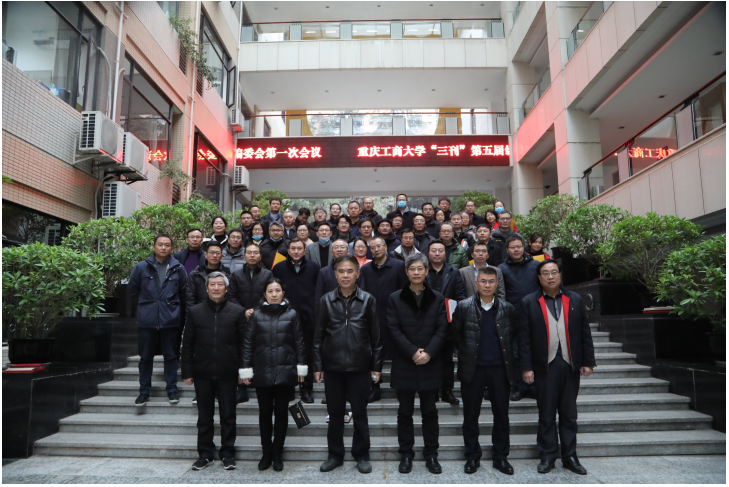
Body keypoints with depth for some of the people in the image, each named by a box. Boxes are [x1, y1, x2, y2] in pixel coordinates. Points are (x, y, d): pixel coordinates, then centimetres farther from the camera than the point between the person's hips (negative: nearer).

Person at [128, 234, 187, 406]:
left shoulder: (178, 268, 1)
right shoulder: (142, 267, 0)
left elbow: (184, 292, 11)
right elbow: (132, 290, 11)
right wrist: (145, 305, 13)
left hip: (170, 320, 0)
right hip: (146, 320, 0)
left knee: (171, 356, 9)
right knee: (145, 357, 9)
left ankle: (172, 389, 20)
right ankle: (144, 390, 22)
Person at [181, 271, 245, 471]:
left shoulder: (237, 312, 0)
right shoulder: (195, 312, 5)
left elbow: (243, 343, 0)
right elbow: (187, 344, 6)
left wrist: (243, 370, -4)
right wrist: (187, 372, 2)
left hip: (227, 373, -1)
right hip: (203, 373, 1)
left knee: (228, 416, 8)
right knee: (204, 417, 12)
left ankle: (227, 454, 22)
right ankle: (205, 454, 26)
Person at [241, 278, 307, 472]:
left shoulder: (291, 314, 2)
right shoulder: (256, 315, 3)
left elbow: (299, 342, 3)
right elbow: (248, 343, 3)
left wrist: (301, 367, 1)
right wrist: (246, 370, 0)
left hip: (284, 371, 0)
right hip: (262, 372, 1)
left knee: (281, 412, 8)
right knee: (264, 413, 8)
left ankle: (277, 453, 21)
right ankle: (266, 453, 24)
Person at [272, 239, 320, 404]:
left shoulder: (314, 268, 5)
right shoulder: (279, 268, 6)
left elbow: (319, 291, 4)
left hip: (308, 318, 0)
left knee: (308, 354, 5)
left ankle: (306, 389, 16)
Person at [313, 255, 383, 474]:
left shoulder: (367, 300, -3)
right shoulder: (326, 300, 0)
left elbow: (376, 336, 0)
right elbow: (319, 335, 3)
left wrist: (376, 366, -1)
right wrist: (318, 366, 1)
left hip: (359, 367, -1)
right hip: (332, 367, 1)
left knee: (360, 413, 10)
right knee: (335, 413, 12)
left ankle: (362, 455, 26)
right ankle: (335, 455, 28)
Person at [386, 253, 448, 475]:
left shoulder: (437, 299, 5)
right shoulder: (395, 298, 1)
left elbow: (442, 329, -1)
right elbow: (393, 329, -6)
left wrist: (428, 352, -14)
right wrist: (413, 352, -15)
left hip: (430, 364, 1)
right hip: (404, 365, -1)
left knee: (430, 412, 11)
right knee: (405, 412, 9)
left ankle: (431, 454, 23)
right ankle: (406, 454, 22)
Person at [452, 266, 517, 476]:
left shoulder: (507, 308, 1)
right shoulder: (464, 307, -5)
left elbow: (515, 334, 12)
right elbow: (455, 333, 3)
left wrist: (507, 351, 2)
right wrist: (466, 352, 1)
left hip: (500, 368, 2)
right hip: (472, 369, -1)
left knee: (502, 415, 10)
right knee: (471, 415, 8)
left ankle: (500, 457, 26)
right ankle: (472, 457, 24)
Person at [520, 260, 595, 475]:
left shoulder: (575, 300, 7)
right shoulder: (529, 302, -1)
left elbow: (585, 333, 8)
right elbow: (524, 338, -3)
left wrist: (588, 361, 2)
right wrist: (526, 367, -7)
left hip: (571, 365, 2)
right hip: (545, 366, -2)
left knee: (569, 415, 12)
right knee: (546, 415, 7)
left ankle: (570, 456, 24)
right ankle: (547, 456, 20)